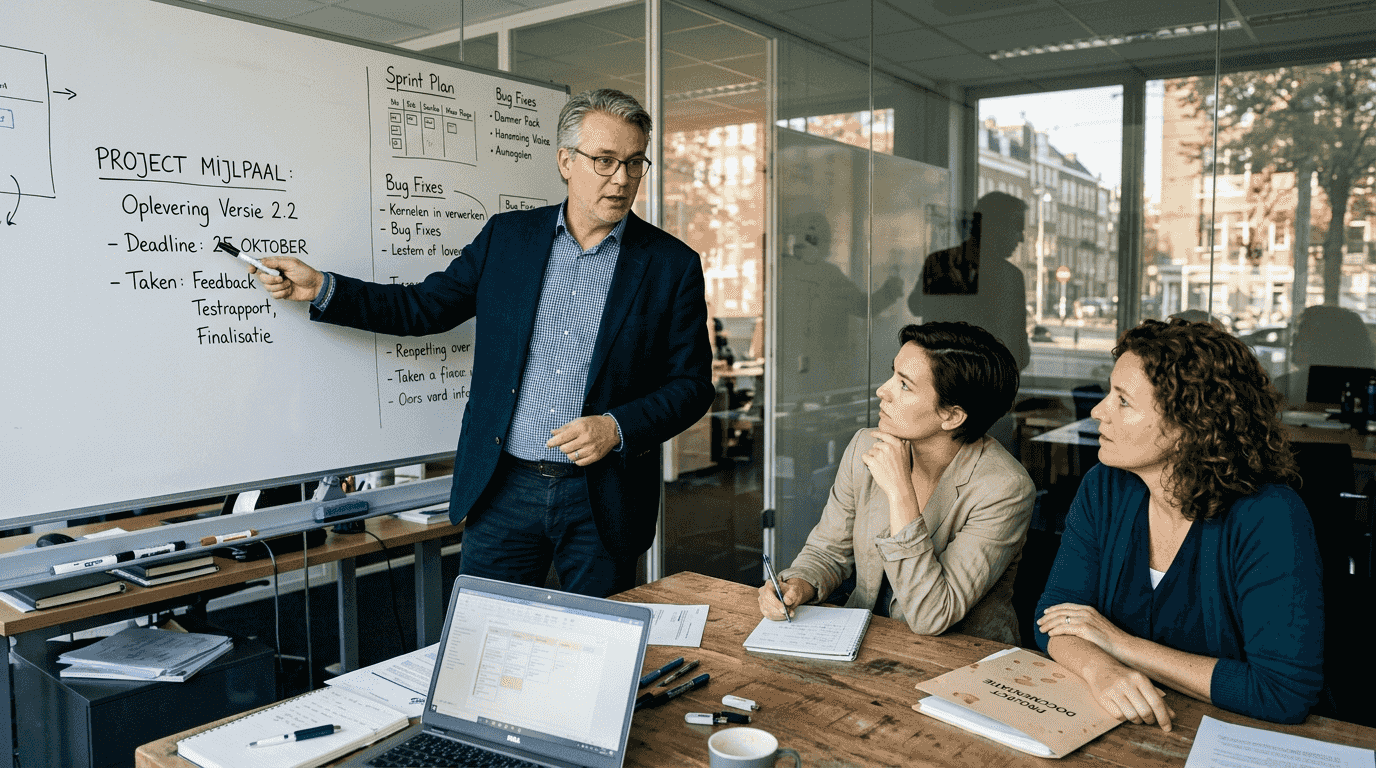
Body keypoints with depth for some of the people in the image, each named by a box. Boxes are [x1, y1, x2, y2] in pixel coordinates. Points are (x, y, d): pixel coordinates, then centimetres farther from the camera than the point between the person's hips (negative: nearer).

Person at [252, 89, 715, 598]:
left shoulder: (672, 264, -2)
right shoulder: (506, 236, 5)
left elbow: (692, 384, -2)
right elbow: (425, 306, 13)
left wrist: (618, 428, -16)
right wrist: (322, 288, 6)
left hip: (602, 502, -1)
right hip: (503, 491, 2)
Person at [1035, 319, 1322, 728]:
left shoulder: (1269, 520, -17)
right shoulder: (1103, 490, -3)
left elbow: (1286, 693, -22)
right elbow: (1055, 615, -3)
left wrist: (1124, 645, -17)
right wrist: (1099, 668, -26)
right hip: (1115, 725, 2)